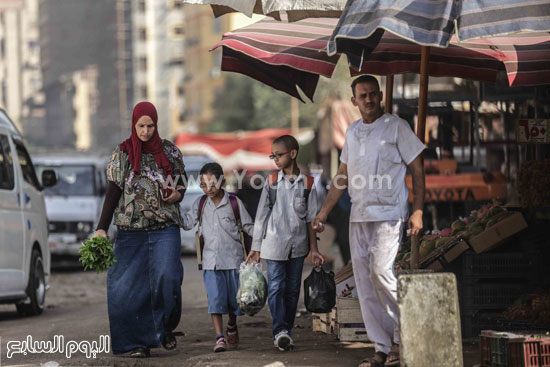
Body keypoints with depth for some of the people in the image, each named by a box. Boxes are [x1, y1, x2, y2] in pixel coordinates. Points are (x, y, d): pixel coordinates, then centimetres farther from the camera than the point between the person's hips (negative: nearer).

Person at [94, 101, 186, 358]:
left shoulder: (169, 151, 7)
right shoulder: (122, 154, 5)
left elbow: (181, 185, 16)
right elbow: (113, 193, 3)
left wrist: (177, 195, -8)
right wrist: (101, 228, -5)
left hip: (165, 228, 0)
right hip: (131, 230, 0)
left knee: (166, 277, -15)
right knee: (129, 285, -4)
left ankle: (166, 329, 7)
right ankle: (139, 341, 4)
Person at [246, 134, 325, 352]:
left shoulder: (307, 183, 3)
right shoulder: (272, 182, 3)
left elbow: (311, 218, 8)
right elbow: (261, 216, 5)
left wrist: (313, 249, 6)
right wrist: (256, 248, 3)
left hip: (298, 245, 1)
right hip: (274, 244, -1)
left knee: (292, 290, 5)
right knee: (276, 287, -11)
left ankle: (286, 332, 12)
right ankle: (280, 331, -17)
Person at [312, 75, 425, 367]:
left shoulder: (396, 127, -1)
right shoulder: (352, 132, 15)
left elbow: (417, 170, -1)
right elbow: (342, 177, 21)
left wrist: (417, 211, -10)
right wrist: (323, 213, 17)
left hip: (387, 214, -6)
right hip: (358, 216, 6)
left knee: (381, 271, -19)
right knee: (364, 283, 1)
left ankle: (403, 336, -2)